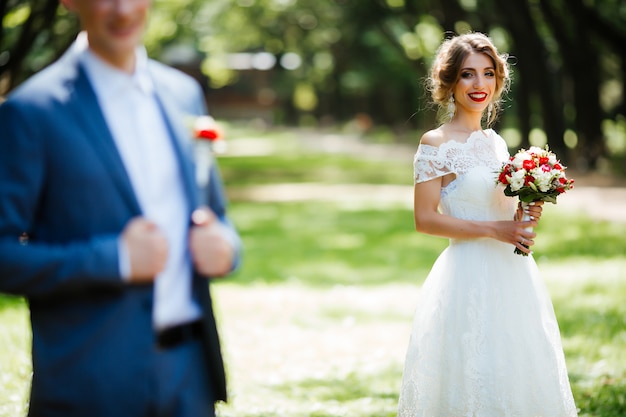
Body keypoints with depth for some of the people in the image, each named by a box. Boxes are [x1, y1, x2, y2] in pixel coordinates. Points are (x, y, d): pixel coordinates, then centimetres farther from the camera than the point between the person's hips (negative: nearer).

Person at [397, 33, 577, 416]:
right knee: (473, 386, -5)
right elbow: (425, 219, -12)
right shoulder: (436, 144, -7)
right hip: (469, 277, -7)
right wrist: (493, 230, -18)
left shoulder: (496, 142, 13)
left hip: (514, 276, 7)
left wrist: (523, 217, 0)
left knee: (520, 377, 10)